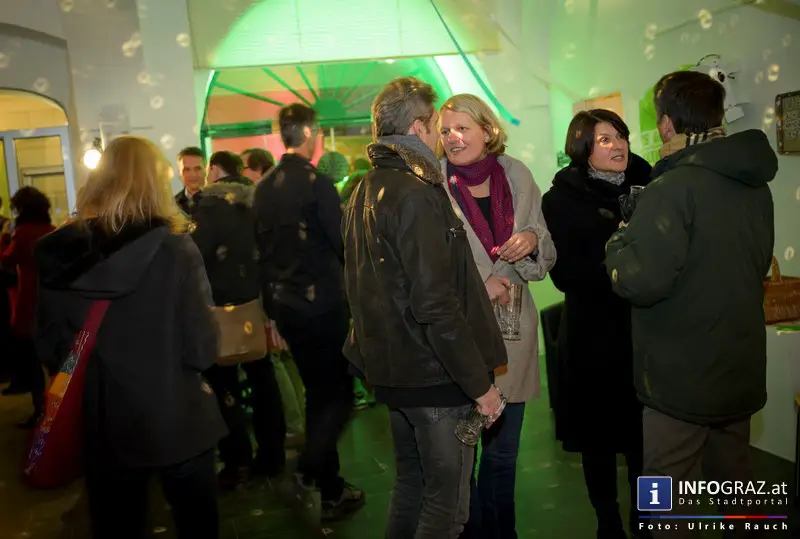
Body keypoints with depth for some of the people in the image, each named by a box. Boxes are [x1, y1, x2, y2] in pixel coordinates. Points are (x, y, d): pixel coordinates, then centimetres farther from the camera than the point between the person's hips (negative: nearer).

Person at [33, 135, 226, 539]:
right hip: (177, 423, -3)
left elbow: (49, 350, 1)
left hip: (102, 427, 3)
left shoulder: (60, 254, -8)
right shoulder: (175, 249, -18)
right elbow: (203, 350, -18)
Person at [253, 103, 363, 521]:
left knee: (317, 393, 18)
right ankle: (307, 471, 0)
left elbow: (263, 247, 10)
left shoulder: (263, 188, 6)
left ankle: (331, 491, 26)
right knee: (338, 393, 8)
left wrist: (273, 298, 17)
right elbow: (343, 243, -15)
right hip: (321, 304, -7)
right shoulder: (316, 182, -16)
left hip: (283, 305, 7)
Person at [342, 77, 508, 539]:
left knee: (411, 485, 23)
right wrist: (481, 384, -17)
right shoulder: (416, 195, -20)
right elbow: (436, 305, -24)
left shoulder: (364, 191, 9)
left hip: (391, 368, 9)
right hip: (435, 377, -9)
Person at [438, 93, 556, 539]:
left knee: (503, 451, 18)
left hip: (512, 330, 4)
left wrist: (533, 240, -13)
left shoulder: (517, 176, 2)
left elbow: (547, 256, 9)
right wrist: (475, 286, -19)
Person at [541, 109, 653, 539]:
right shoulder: (562, 199, -4)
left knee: (644, 431, 8)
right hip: (594, 336, -2)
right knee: (599, 435, 9)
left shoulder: (645, 185, 5)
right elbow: (566, 275, -14)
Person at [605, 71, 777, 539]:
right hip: (742, 372, 8)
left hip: (683, 379, -8)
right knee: (735, 484, 24)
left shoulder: (674, 188, -20)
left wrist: (618, 244, -6)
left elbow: (641, 282, -26)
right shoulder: (756, 184, 5)